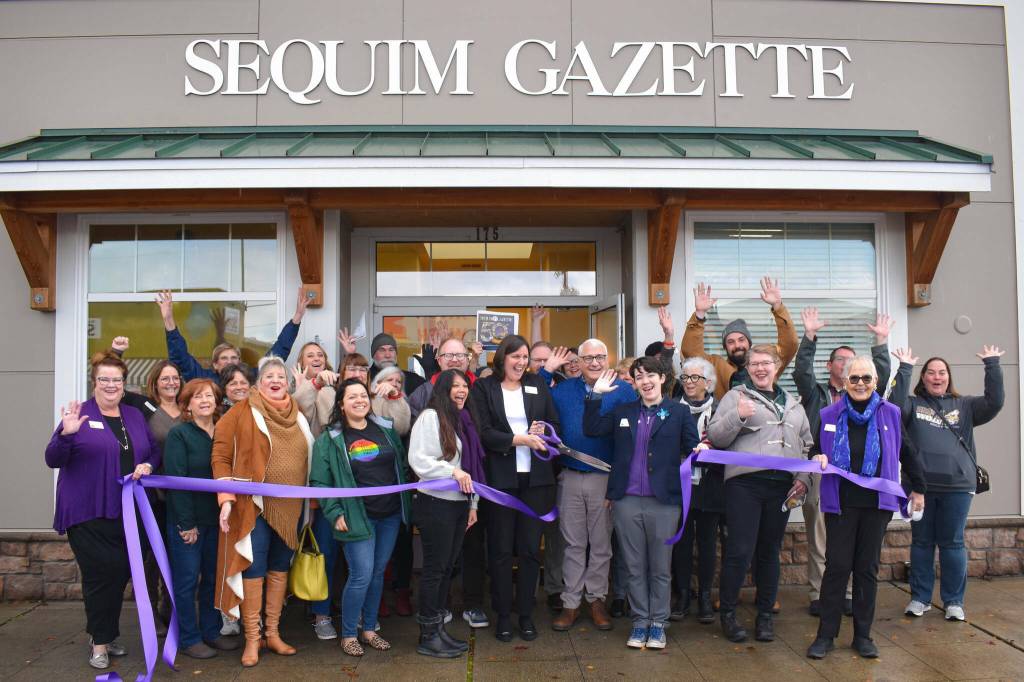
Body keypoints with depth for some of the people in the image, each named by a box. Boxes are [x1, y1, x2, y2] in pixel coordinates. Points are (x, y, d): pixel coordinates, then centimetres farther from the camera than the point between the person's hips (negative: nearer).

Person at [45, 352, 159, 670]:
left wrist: (148, 465, -5)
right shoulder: (81, 415, -4)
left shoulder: (135, 416, 11)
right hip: (88, 513, -5)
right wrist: (66, 434, -27)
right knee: (103, 573, -8)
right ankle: (100, 642, 10)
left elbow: (155, 451, 16)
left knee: (120, 573, 10)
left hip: (126, 513, 5)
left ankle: (107, 635, 29)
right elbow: (53, 460, -9)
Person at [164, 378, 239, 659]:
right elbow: (175, 479, -14)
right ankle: (189, 639, 15)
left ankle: (212, 632, 25)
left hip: (216, 519, 5)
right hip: (187, 520, -5)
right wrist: (186, 523, -17)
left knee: (214, 578, 12)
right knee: (187, 580, 3)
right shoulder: (179, 434, -9)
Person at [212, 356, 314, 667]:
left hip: (290, 508, 5)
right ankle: (251, 639, 13)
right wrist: (226, 499, -15)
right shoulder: (244, 411, -6)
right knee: (253, 570, 1)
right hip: (254, 506, -4)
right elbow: (220, 457, -7)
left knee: (279, 569, 12)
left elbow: (308, 457, 15)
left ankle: (273, 633, 24)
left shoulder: (298, 414, 8)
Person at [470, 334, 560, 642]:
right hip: (500, 478, -2)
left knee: (530, 548, 7)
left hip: (535, 478, 3)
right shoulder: (483, 388, 0)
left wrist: (543, 430, -11)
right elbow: (483, 432, -8)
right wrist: (520, 439, -18)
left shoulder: (538, 385, 11)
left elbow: (555, 423, 11)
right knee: (501, 549, 5)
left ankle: (526, 614, 19)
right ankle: (503, 616, 18)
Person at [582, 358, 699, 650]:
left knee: (661, 567, 8)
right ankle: (640, 621, 23)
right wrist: (596, 395, -6)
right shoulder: (622, 412, 9)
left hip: (663, 501, -2)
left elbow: (692, 448, -1)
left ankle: (658, 623, 22)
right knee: (635, 567, 11)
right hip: (627, 501, 2)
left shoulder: (679, 412, 2)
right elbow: (591, 430, 1)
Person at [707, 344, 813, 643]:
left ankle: (765, 614, 23)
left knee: (770, 551, 11)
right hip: (745, 483, -4)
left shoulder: (792, 403, 19)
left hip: (781, 486, 4)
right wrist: (737, 415, -21)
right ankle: (727, 612, 11)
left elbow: (806, 444, 21)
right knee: (740, 551, -6)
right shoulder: (736, 397, 4)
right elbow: (716, 437, -5)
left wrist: (803, 478, 7)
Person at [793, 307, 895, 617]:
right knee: (819, 539, 1)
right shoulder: (816, 393, 11)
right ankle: (819, 594, 7)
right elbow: (802, 371, -6)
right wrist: (809, 335, -12)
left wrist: (881, 341, -4)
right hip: (819, 471, -2)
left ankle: (848, 594, 13)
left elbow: (882, 376, 3)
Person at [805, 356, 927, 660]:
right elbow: (816, 450, 14)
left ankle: (863, 635, 20)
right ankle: (826, 634, 9)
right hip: (840, 502, 0)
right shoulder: (829, 415, 3)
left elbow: (907, 452, 13)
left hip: (877, 502, 1)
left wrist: (918, 488, 17)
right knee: (837, 566, 0)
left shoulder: (890, 414, 3)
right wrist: (819, 459, -9)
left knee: (868, 568, 9)